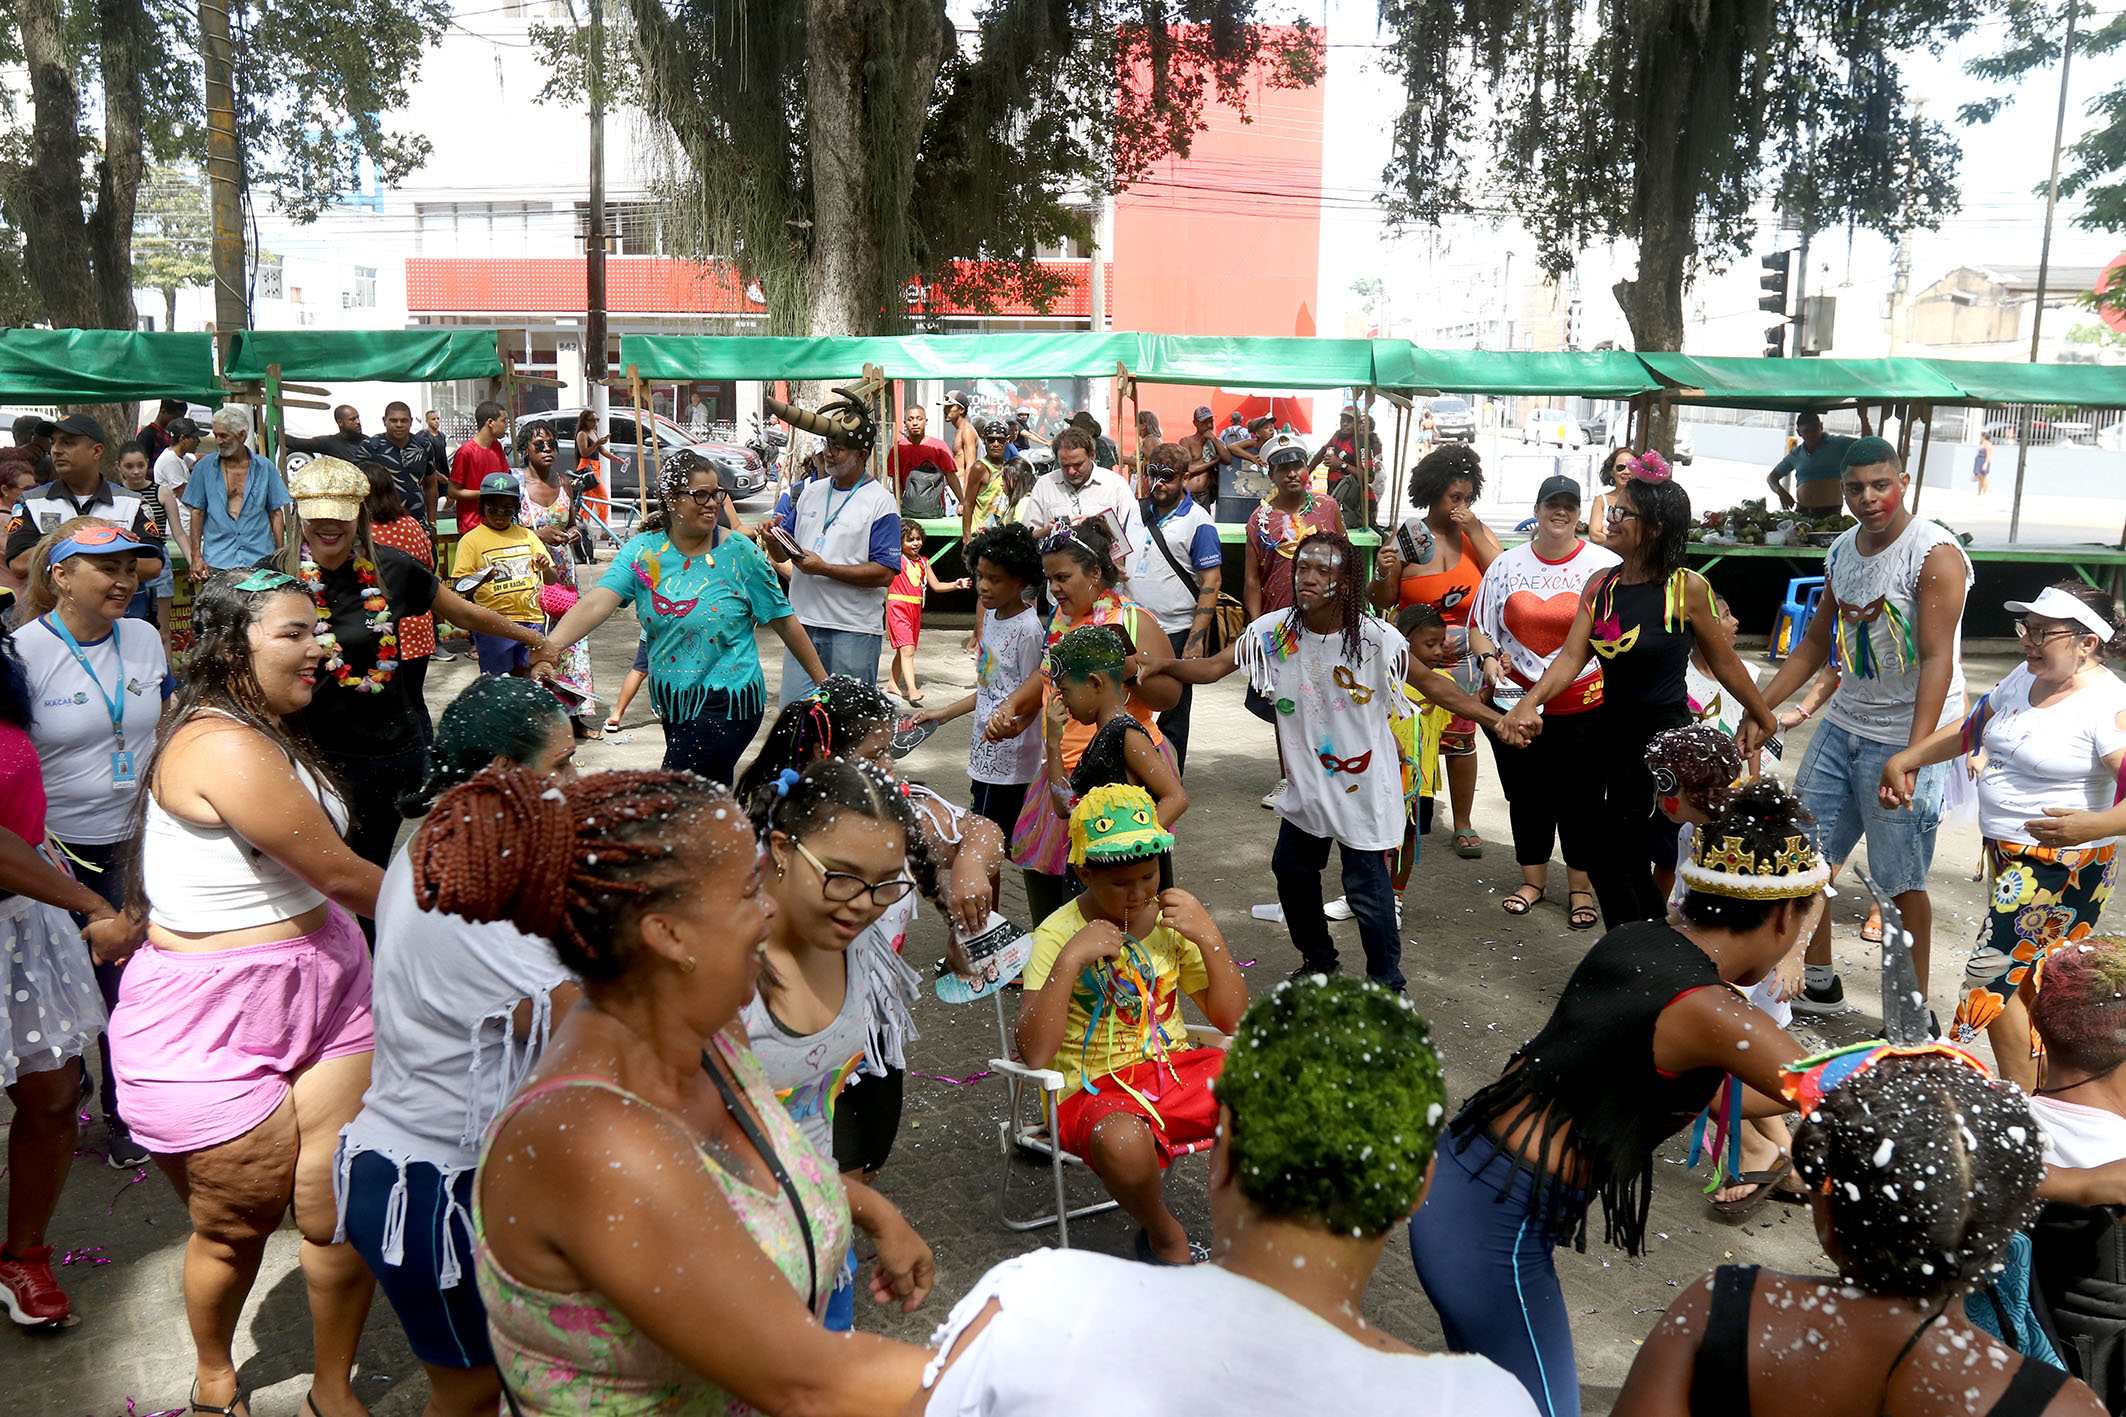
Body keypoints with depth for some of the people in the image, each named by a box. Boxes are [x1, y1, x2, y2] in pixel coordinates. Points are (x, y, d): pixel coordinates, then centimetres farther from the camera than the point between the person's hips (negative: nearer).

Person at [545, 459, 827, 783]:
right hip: (672, 701, 4)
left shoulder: (739, 553, -8)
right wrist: (551, 645, -33)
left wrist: (823, 681, 2)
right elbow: (597, 602, -16)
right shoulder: (642, 550, -2)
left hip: (725, 702, -4)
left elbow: (785, 621, -2)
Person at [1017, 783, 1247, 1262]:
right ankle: (1165, 1237, -5)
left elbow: (1231, 1020, 4)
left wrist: (1209, 938, -10)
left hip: (1173, 1070, 4)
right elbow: (1034, 1054, -21)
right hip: (1093, 1091, -4)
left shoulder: (1170, 920, 4)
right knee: (1123, 1143, -39)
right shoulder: (1057, 936, -11)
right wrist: (1070, 960, -27)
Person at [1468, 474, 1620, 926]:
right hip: (1516, 702, 3)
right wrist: (1488, 659, -7)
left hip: (1584, 706, -2)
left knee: (1581, 796, 6)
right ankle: (1532, 880, 30)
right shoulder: (1507, 565, 6)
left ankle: (1580, 887, 23)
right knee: (1525, 794, 13)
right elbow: (1480, 626, 11)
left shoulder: (1605, 565, -3)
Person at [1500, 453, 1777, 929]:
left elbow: (1724, 662, -1)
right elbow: (1571, 657, -7)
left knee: (1610, 863, -4)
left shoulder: (1688, 589, -13)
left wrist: (1761, 716, 10)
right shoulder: (1600, 586, 3)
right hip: (1614, 736, 6)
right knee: (1631, 863, 16)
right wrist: (1529, 702, -24)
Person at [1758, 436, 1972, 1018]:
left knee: (1902, 882, 0)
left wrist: (1911, 757, -31)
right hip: (1843, 724, 7)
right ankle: (1819, 985, 29)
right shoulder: (1842, 551, 8)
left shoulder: (1934, 554, -15)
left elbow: (1937, 659, -22)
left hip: (1908, 737, -7)